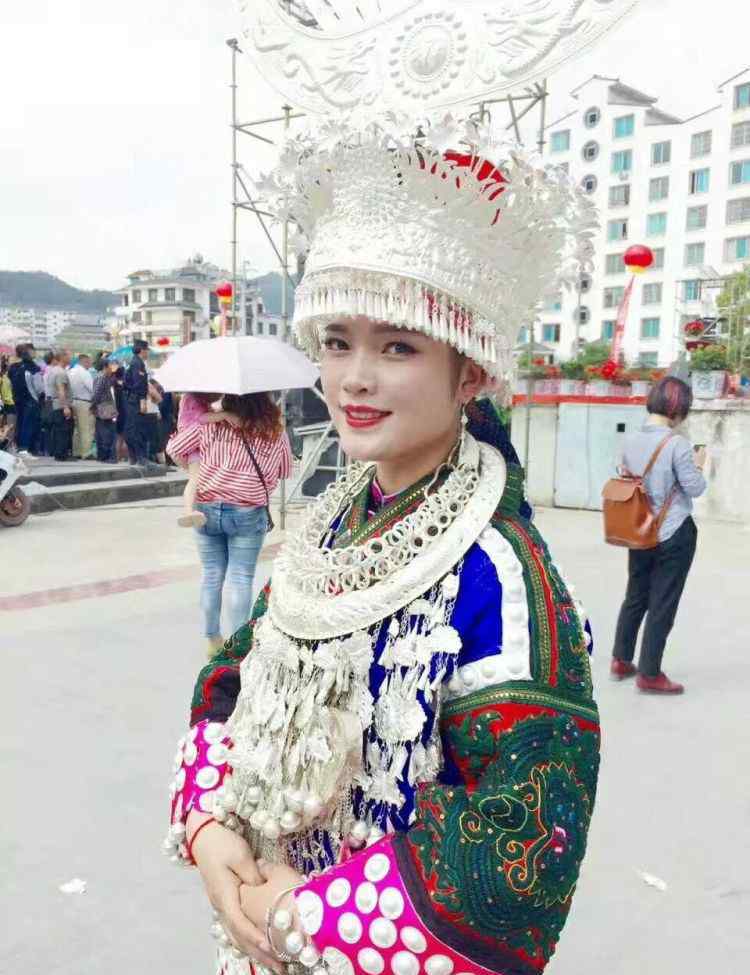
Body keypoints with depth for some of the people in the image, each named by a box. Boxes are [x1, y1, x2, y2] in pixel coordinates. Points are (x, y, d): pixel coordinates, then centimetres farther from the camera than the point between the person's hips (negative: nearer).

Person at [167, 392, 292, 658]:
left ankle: (213, 640, 24)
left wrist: (194, 460, 19)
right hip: (248, 515, -1)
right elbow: (285, 471, 7)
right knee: (241, 579, 4)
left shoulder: (209, 427, -7)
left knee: (212, 575, 14)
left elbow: (173, 449, 0)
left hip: (207, 511, 2)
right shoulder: (276, 433, -6)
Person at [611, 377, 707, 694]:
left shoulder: (631, 441, 1)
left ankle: (621, 661, 26)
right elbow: (694, 489, -12)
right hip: (674, 535, -6)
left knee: (635, 597, 17)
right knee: (662, 604, 4)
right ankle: (649, 675, 12)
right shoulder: (677, 443, -17)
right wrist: (698, 464, 6)